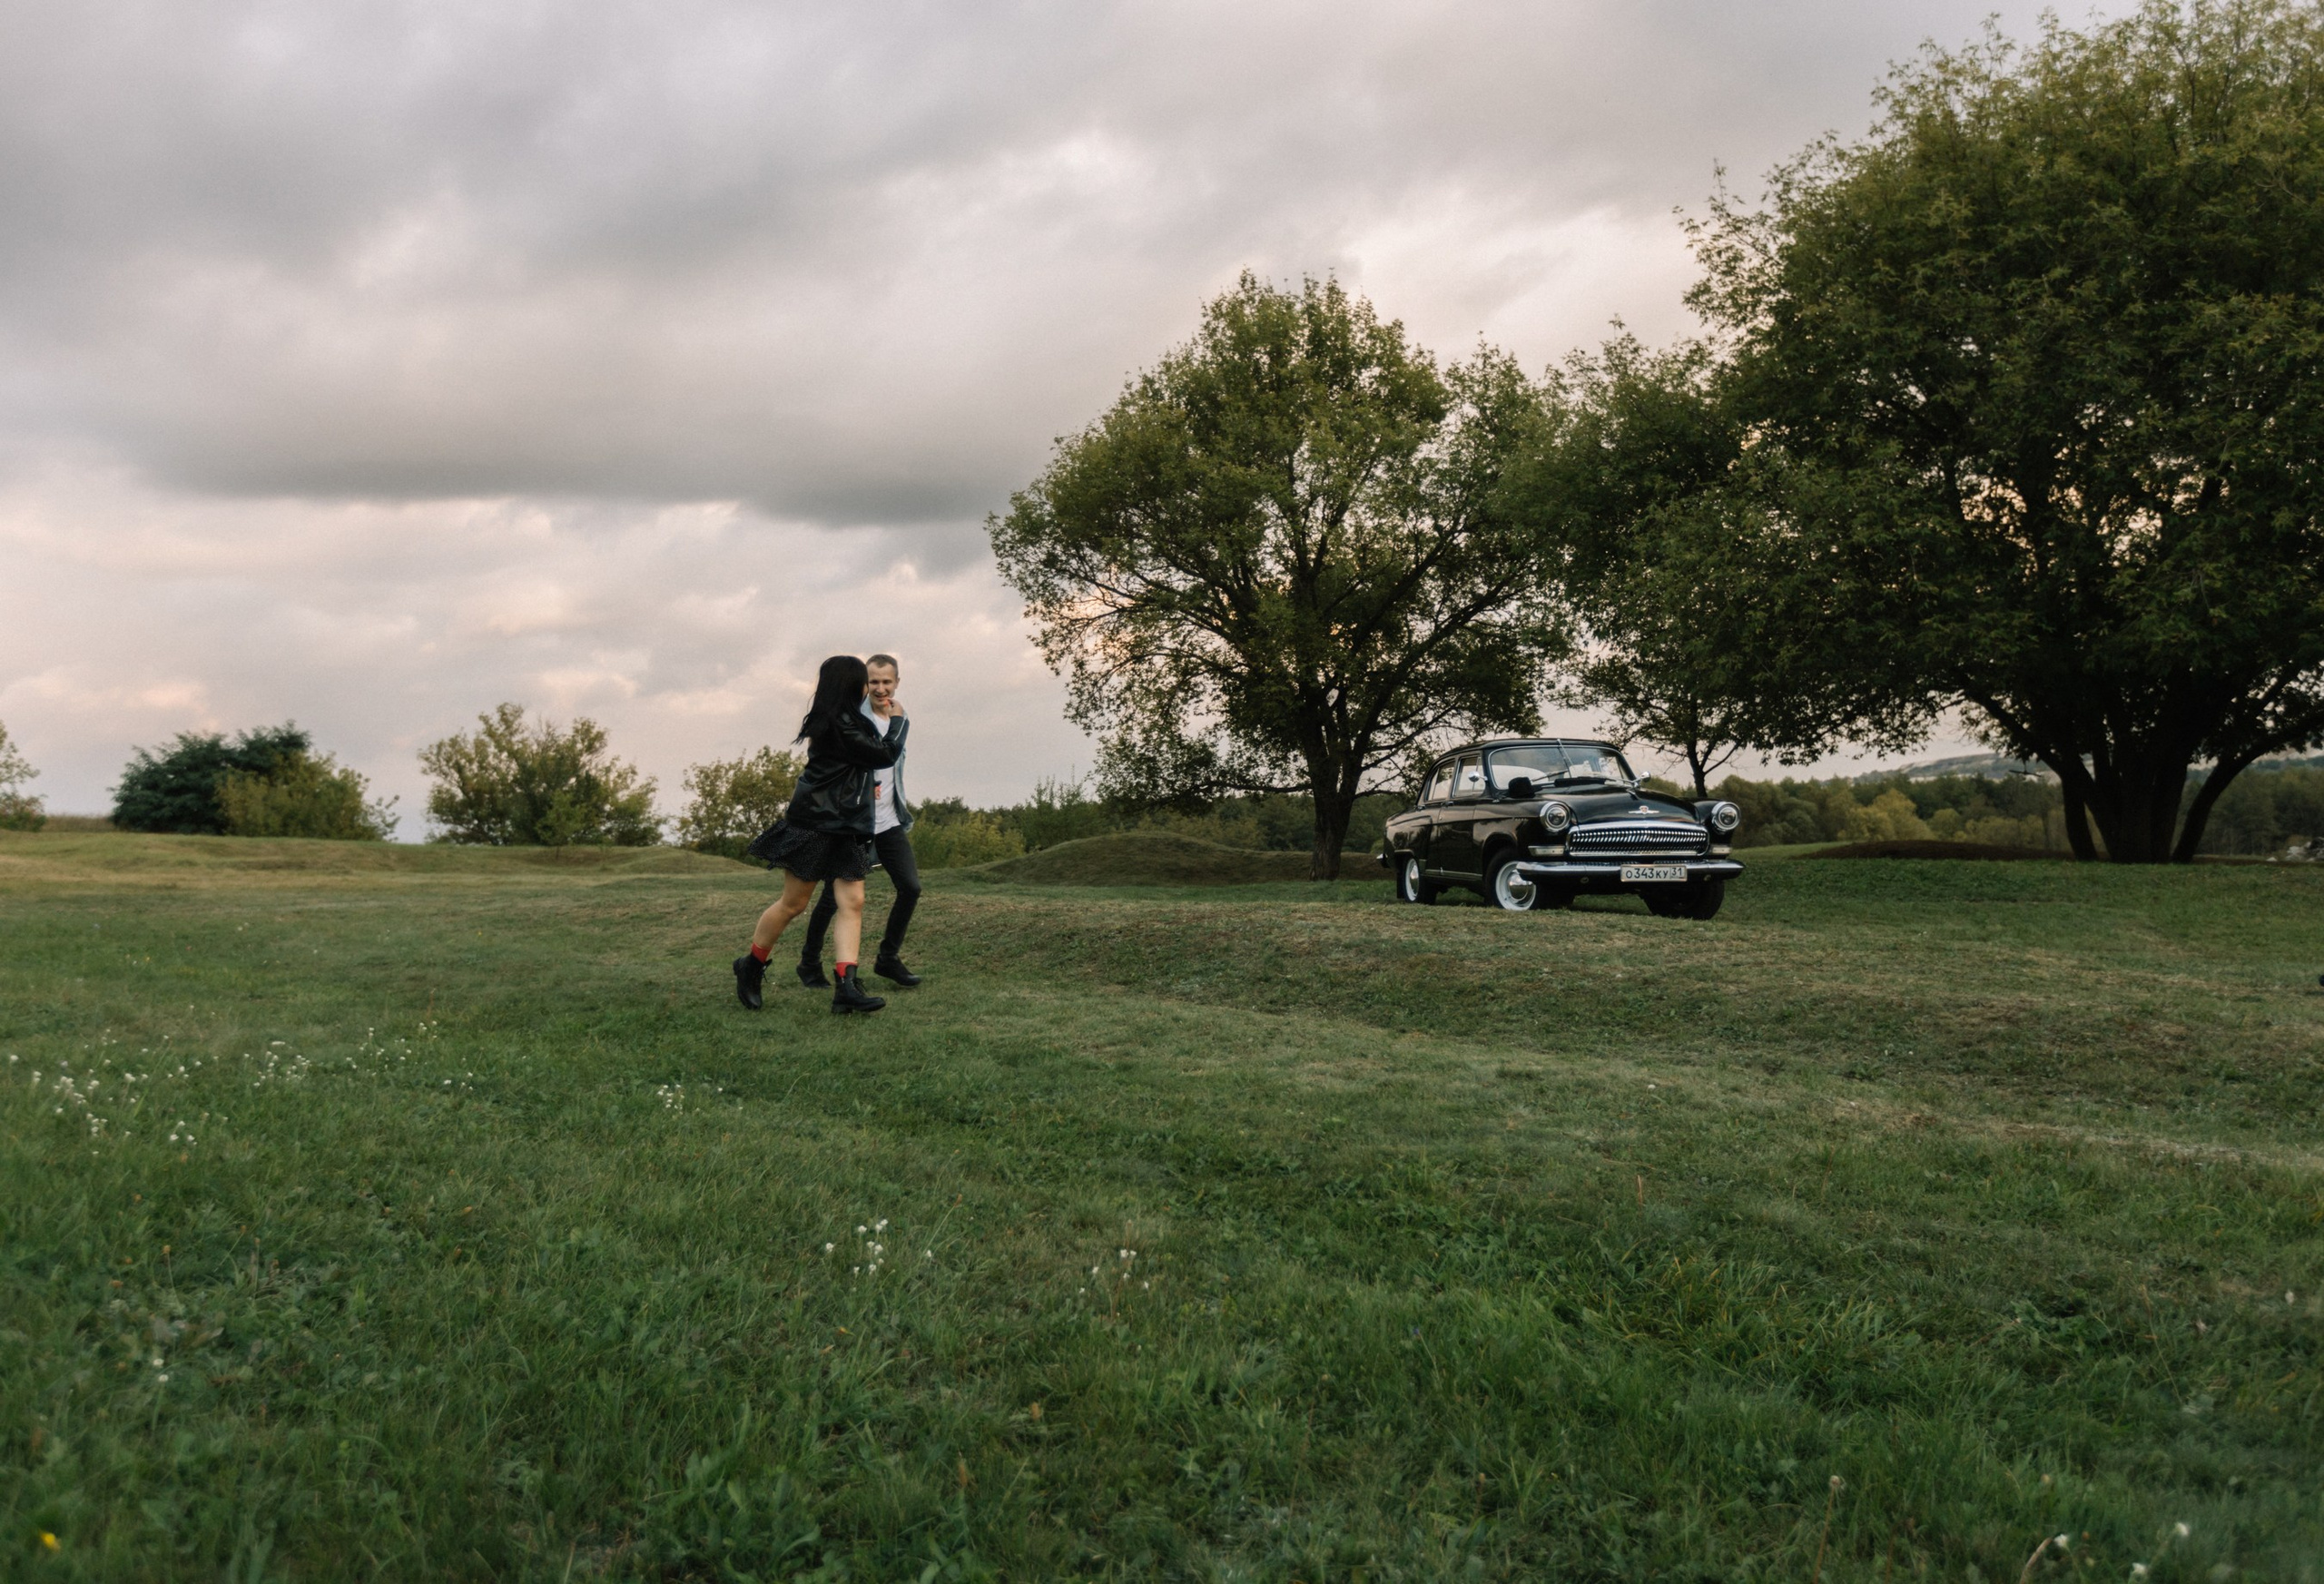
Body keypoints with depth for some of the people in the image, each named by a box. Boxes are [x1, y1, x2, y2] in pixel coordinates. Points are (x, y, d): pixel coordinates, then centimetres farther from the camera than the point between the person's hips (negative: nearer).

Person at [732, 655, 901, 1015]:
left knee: (853, 902, -5)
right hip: (814, 822, -9)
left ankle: (846, 987, -12)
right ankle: (750, 968, 20)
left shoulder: (846, 721, 16)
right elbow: (885, 755, -12)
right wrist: (899, 723, 3)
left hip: (846, 826, 9)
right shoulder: (840, 724, -15)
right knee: (793, 903, 0)